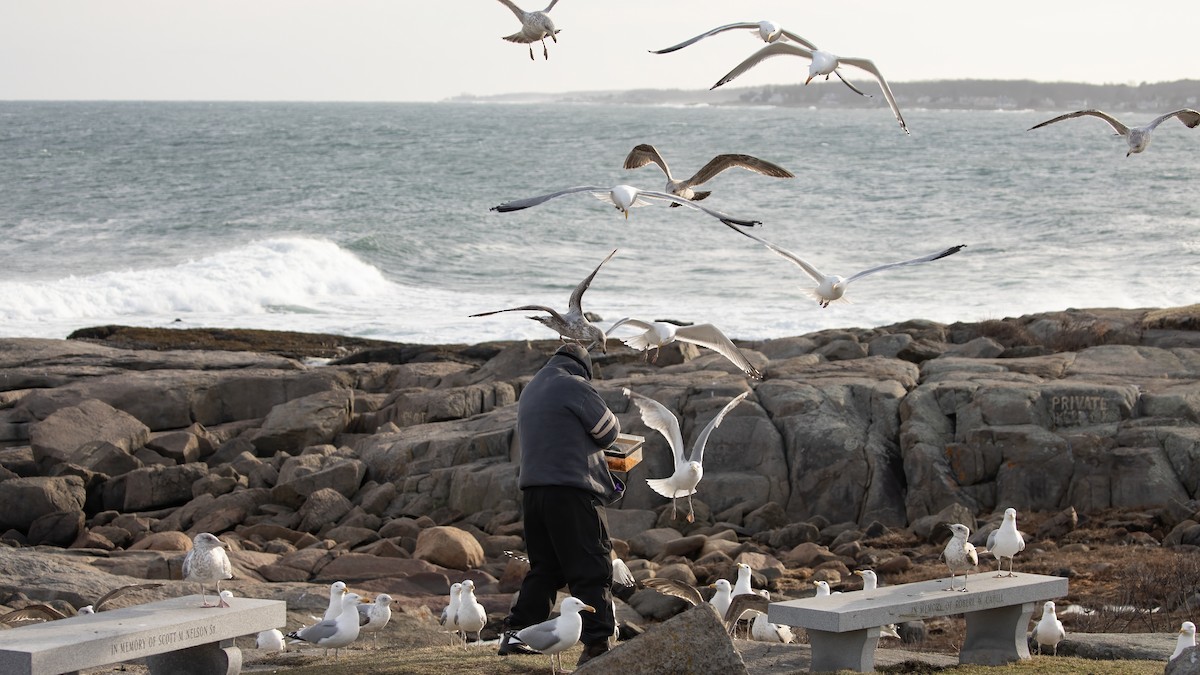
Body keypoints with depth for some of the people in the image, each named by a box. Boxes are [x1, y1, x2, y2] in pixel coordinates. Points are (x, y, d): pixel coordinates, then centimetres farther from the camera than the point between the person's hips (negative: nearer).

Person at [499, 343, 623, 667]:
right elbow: (608, 430, -3)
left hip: (533, 490, 8)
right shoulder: (575, 386, -6)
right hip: (573, 490, -8)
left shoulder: (530, 390, 20)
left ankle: (515, 634, 12)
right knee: (591, 568, -5)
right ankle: (596, 643, -11)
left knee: (544, 568, 16)